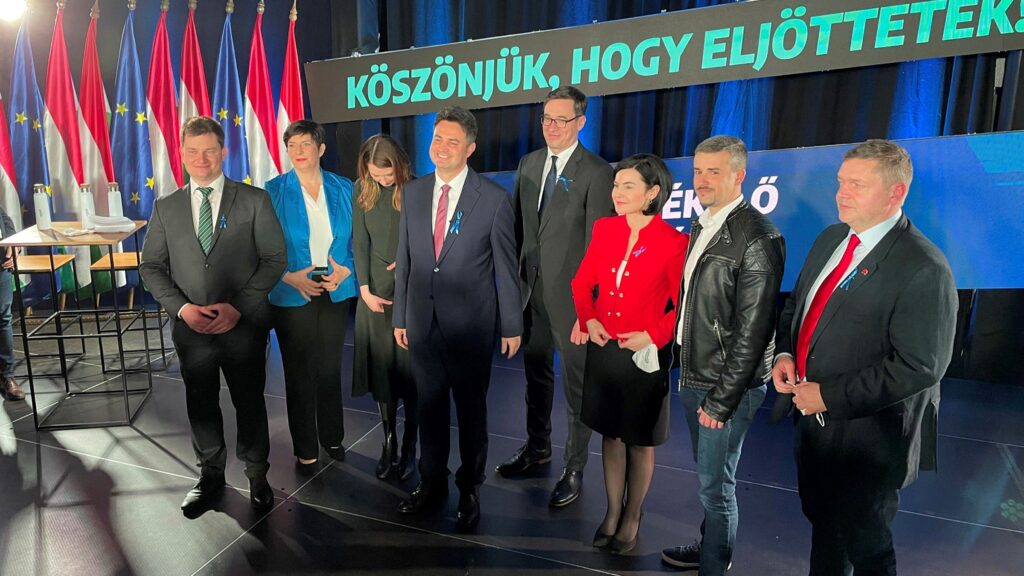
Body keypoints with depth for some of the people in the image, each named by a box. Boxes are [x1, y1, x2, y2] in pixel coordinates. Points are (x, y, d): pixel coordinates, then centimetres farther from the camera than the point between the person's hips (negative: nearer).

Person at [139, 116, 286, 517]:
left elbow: (275, 258, -6)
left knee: (249, 402, 9)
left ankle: (257, 475, 30)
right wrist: (182, 307, -10)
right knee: (201, 404, 15)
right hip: (191, 326, 3)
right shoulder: (166, 208, 7)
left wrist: (238, 306, -15)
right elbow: (151, 267, 7)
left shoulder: (254, 200, -3)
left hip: (244, 325, -3)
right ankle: (210, 475, 36)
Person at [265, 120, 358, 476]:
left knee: (330, 369, 14)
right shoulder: (273, 192, -4)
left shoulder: (344, 189, 1)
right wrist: (290, 277, -17)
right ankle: (306, 450, 27)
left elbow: (357, 240, 4)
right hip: (292, 296, -1)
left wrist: (346, 270, -13)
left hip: (336, 293, 2)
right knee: (299, 373, 9)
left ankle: (332, 438, 35)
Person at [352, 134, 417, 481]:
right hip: (376, 290, 3)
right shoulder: (362, 190, 3)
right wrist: (365, 290, -2)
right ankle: (389, 441, 21)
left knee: (409, 367, 4)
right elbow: (359, 242, 3)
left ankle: (410, 446, 18)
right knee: (380, 366, 6)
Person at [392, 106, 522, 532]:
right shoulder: (413, 193, 5)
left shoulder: (494, 198, -9)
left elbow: (506, 267, -6)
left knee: (471, 409, 11)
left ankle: (470, 490, 32)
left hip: (470, 324, -4)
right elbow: (404, 259, 8)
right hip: (422, 321, 4)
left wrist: (512, 325, -3)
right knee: (429, 406, 16)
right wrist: (399, 316, 9)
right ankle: (432, 482, 37)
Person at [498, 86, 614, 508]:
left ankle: (574, 469, 26)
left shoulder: (596, 173, -11)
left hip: (571, 296, -6)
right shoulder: (528, 164, 9)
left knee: (576, 384, 8)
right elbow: (518, 226, 11)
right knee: (535, 373, 20)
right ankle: (537, 446, 42)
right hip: (531, 289, 6)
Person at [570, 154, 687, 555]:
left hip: (645, 354, -4)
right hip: (603, 349, 4)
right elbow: (582, 282, 7)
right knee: (611, 432, 17)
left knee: (640, 440, 14)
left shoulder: (673, 242, -13)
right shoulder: (605, 229, 0)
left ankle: (633, 518, 36)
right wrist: (589, 319, -7)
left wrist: (652, 336, -18)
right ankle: (612, 512, 37)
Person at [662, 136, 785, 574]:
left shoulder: (757, 238, -18)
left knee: (716, 484, 8)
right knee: (708, 476, 23)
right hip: (693, 377, 8)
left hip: (726, 386, -7)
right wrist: (686, 371, 10)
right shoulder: (702, 226, 8)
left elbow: (752, 331, -19)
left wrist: (722, 400, -15)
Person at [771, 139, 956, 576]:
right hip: (813, 421, 7)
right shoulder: (830, 239, 3)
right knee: (822, 523, 27)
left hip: (865, 437, -7)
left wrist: (829, 396, -21)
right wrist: (785, 353, -5)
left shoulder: (923, 268, -21)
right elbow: (796, 305, 12)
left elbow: (919, 367, -23)